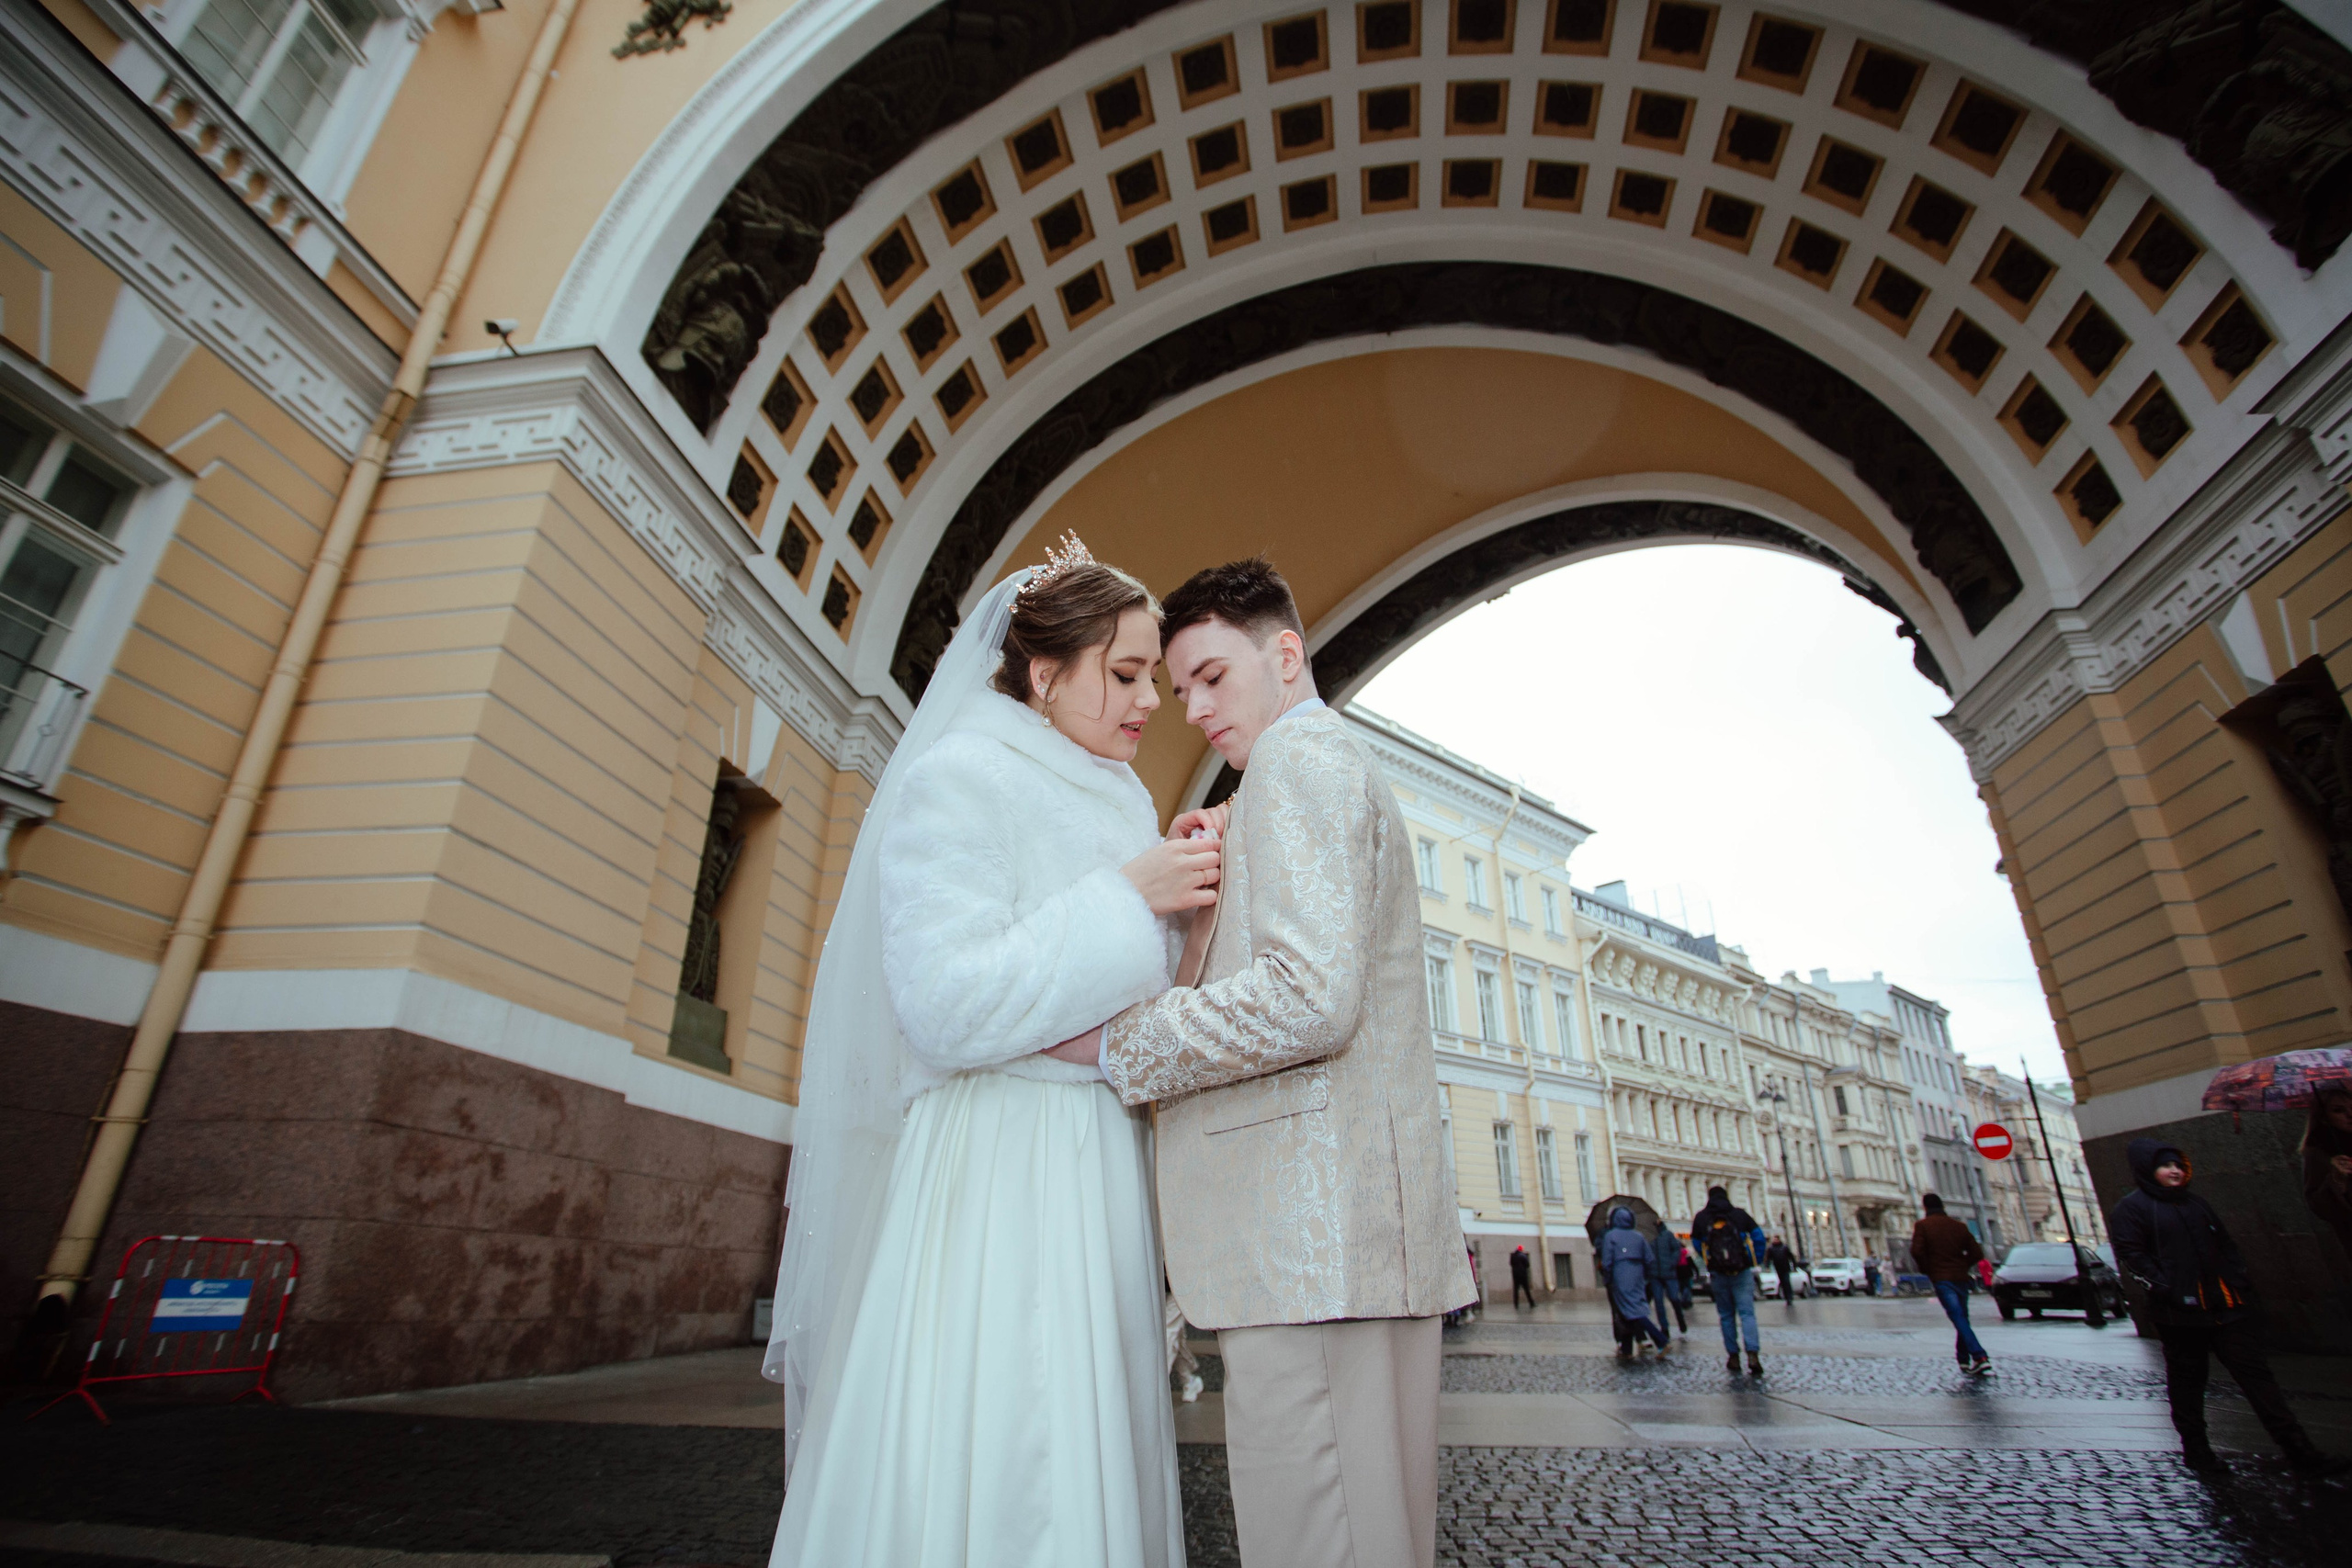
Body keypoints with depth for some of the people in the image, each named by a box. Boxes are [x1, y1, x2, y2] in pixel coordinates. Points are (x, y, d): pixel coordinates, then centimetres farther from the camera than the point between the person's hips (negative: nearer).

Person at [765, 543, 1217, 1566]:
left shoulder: (1116, 800, 16)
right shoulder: (959, 777, -8)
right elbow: (949, 1010, -19)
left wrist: (1183, 899, 2)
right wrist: (1127, 900, -15)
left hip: (1100, 1172, 8)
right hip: (999, 1166, -7)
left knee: (1089, 1466, 12)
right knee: (983, 1470, -2)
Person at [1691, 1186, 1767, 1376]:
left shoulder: (1700, 1218, 4)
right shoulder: (1741, 1215, 2)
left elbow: (1697, 1245, 7)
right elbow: (1759, 1237, -1)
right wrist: (1754, 1261, 7)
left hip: (1718, 1275, 1)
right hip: (1742, 1273, -1)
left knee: (1726, 1316, 9)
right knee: (1747, 1312, -4)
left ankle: (1733, 1357, 7)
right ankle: (1753, 1354, -20)